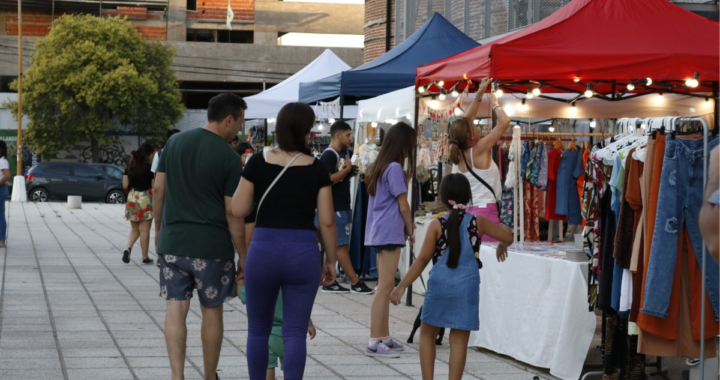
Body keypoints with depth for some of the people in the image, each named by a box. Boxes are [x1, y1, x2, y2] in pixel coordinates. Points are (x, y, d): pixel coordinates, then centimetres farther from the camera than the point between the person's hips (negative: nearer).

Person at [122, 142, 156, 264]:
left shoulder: (129, 167, 4)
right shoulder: (149, 168, -11)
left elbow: (125, 185, 4)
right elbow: (154, 187, -12)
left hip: (132, 198, 5)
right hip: (146, 199, -5)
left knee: (134, 229, 16)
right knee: (144, 230, 3)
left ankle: (128, 248, -7)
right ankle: (145, 257, 8)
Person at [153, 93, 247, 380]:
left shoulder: (175, 142, 4)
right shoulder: (229, 158, -9)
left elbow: (159, 189, 6)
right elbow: (232, 212, -9)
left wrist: (158, 227, 19)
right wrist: (242, 255, -2)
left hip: (172, 241, 3)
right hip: (212, 245, -3)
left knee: (175, 308, 3)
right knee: (212, 312, 10)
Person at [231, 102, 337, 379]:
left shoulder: (258, 163, -1)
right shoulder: (317, 169, -1)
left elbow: (238, 210, 1)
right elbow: (327, 221, -1)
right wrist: (330, 261, 10)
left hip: (264, 249, 0)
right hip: (304, 252, 0)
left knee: (258, 330, 15)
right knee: (295, 333, 2)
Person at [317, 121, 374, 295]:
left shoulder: (342, 154, 16)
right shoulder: (329, 155, -14)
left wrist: (351, 173, 7)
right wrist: (346, 169, -17)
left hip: (343, 207, 10)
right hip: (334, 208, -10)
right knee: (341, 245, -5)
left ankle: (329, 282, 12)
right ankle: (355, 283, -4)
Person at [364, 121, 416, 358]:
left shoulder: (380, 167, 15)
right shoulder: (395, 168, -12)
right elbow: (403, 206, -9)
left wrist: (406, 179, 11)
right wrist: (409, 230, 2)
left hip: (379, 232, 10)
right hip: (390, 233, -10)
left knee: (386, 287, 15)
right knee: (385, 287, -10)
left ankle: (384, 337, 20)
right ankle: (374, 342, -12)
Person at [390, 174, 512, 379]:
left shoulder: (437, 225, -4)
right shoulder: (478, 222, 0)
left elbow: (423, 259, -6)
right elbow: (508, 237, 10)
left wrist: (401, 286, -1)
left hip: (440, 285, 0)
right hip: (467, 287, 0)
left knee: (427, 334, 17)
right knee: (459, 340, 2)